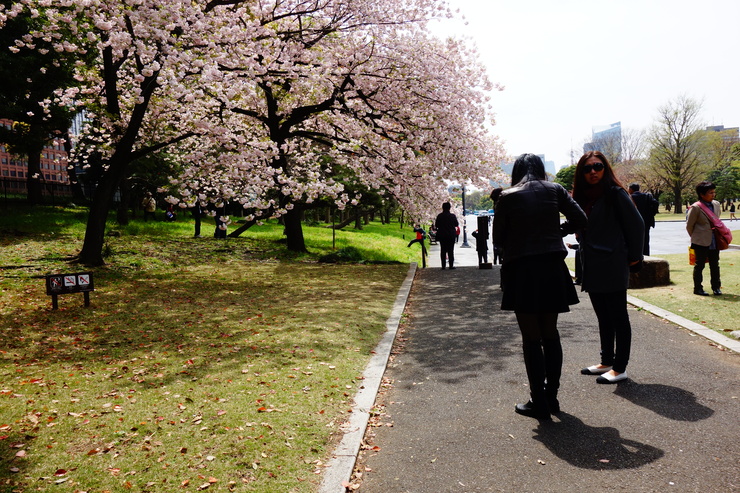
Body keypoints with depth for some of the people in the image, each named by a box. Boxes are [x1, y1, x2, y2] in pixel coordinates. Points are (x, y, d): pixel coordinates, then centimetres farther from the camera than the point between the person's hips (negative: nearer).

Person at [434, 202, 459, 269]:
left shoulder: (439, 216, -5)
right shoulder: (452, 216, -7)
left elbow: (436, 225, 0)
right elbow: (456, 224, 4)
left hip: (442, 235, 1)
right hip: (451, 235, -1)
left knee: (443, 250, 6)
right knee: (451, 250, 4)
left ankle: (443, 265, 4)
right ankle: (451, 265, 1)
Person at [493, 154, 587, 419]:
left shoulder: (507, 197, -3)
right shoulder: (554, 190, 4)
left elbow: (498, 238, -1)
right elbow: (579, 219, 0)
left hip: (521, 270, -3)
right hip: (552, 267, 3)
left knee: (531, 337, 4)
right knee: (550, 332, 14)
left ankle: (539, 402, 9)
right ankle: (552, 396, 22)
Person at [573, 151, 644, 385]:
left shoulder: (614, 193, -9)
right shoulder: (583, 196, 11)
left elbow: (636, 223, -8)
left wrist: (634, 257, -4)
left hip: (612, 267, -7)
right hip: (592, 268, 8)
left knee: (618, 317, 2)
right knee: (603, 318, 16)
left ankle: (620, 368, 10)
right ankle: (606, 361, 28)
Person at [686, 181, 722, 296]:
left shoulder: (716, 204, 7)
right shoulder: (695, 207, -13)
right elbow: (689, 225, -5)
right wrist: (695, 238, 4)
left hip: (714, 242, 6)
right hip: (701, 242, -6)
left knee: (715, 265, 11)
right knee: (699, 265, 3)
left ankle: (716, 287, 21)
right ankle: (698, 288, 12)